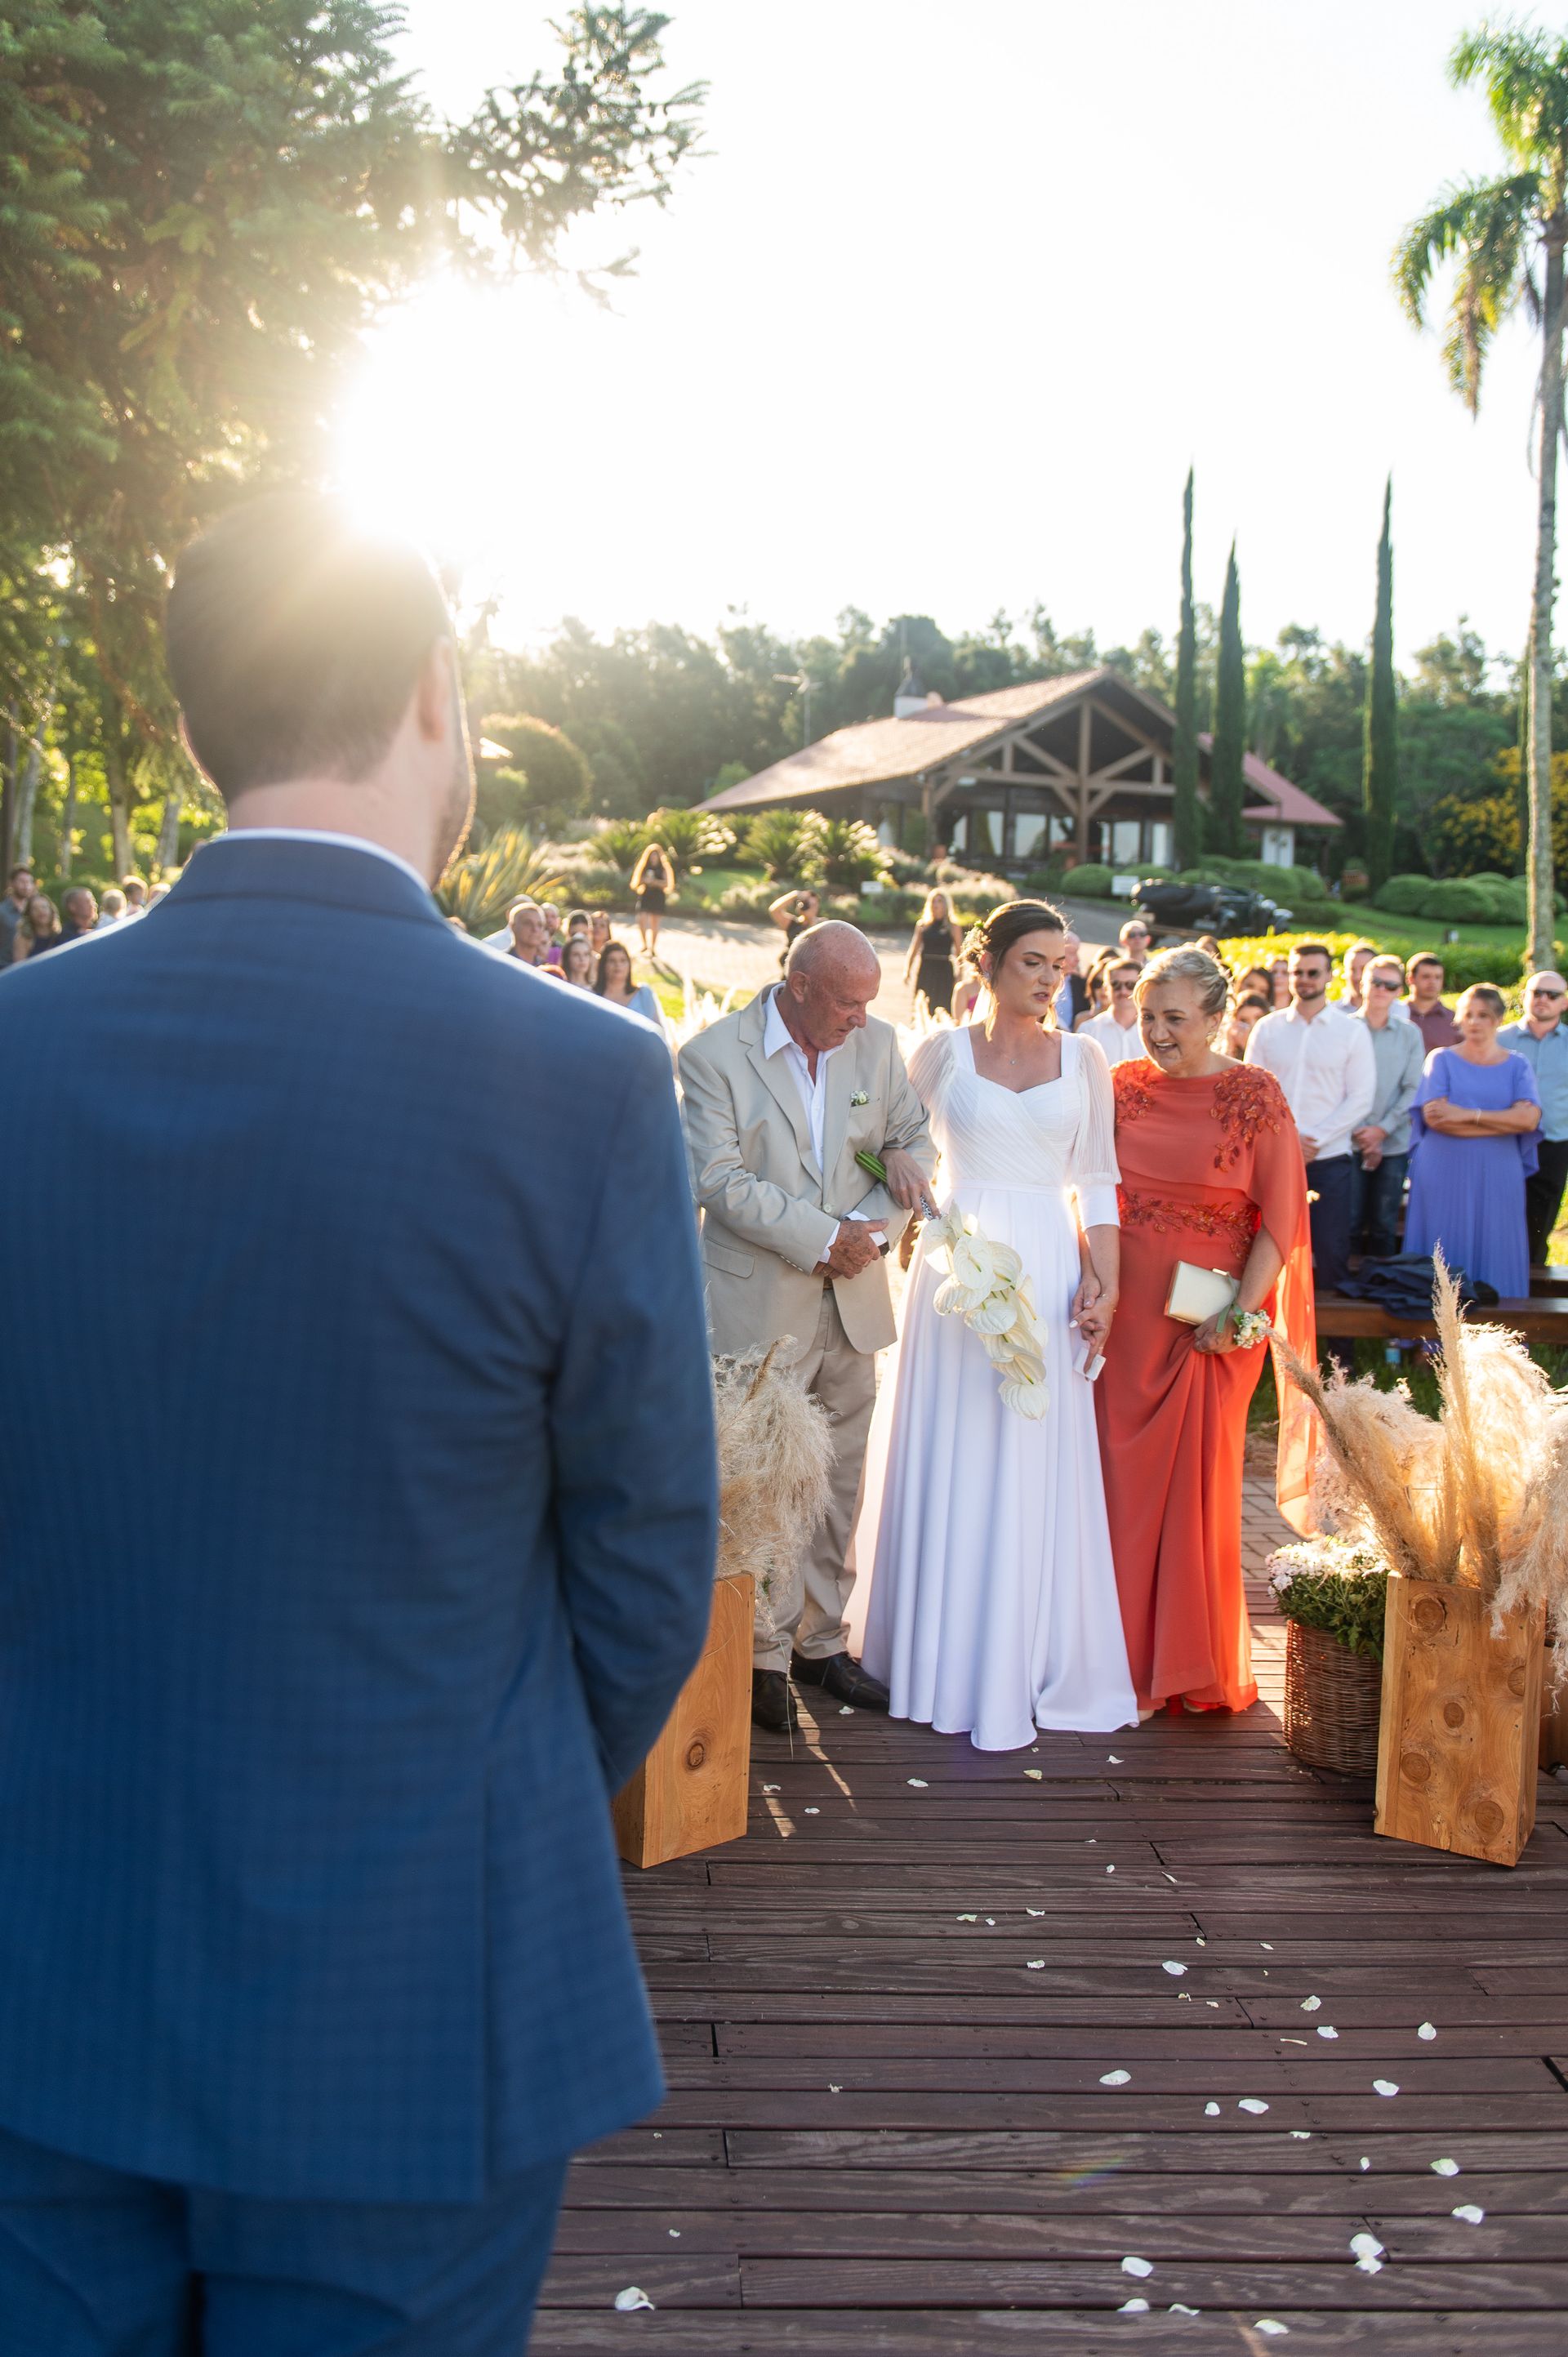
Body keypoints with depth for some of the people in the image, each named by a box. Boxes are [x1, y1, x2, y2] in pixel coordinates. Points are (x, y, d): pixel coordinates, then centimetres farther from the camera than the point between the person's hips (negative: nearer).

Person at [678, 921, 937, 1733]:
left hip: (853, 1299, 5)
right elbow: (719, 1180, -15)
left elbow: (915, 1137, 11)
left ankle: (821, 1642, 24)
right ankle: (765, 1657, 13)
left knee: (838, 1479, 12)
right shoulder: (714, 1055, -10)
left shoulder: (877, 1043, 5)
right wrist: (823, 1237, -18)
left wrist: (876, 1227, -7)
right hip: (759, 1302, -5)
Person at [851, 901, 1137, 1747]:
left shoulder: (1084, 1061, 7)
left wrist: (1102, 1283, -3)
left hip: (1047, 1272, 1)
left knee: (1035, 1469, 3)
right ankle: (940, 1655, 15)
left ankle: (1017, 1667, 14)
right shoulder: (944, 1051, 3)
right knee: (948, 1461, 3)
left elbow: (1097, 1184, 7)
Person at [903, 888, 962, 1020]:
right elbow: (914, 950, 12)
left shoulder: (953, 927, 2)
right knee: (922, 1007, 0)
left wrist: (959, 976, -5)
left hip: (944, 971, -3)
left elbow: (959, 953, 2)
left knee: (942, 1007, -6)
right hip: (925, 970, 3)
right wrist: (907, 970, 2)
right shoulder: (922, 925, 10)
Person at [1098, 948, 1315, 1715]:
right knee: (1122, 1475, 5)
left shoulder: (1255, 1097, -4)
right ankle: (1126, 1652, 19)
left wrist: (1240, 1313, -13)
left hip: (1209, 1325, -3)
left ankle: (1194, 1664, 20)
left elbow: (1280, 1220, -5)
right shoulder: (1122, 1087, 5)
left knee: (1198, 1484, 4)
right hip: (1125, 1313, 3)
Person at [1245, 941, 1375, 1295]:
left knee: (1331, 1252, -1)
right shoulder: (1268, 1029, 9)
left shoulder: (1352, 1031, 4)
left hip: (1329, 1160, -1)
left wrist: (1314, 1139, -10)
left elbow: (1360, 1100, -1)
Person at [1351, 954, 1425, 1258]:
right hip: (1350, 1142, -2)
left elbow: (1414, 1088, 3)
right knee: (1349, 1223, -3)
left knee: (1385, 1225, 5)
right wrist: (1359, 1132, -10)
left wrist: (1383, 1129, -7)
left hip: (1394, 1143, 2)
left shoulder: (1410, 1035, 7)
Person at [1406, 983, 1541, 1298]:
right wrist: (1505, 1122, -10)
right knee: (1445, 1254, -1)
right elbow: (1433, 1117, -10)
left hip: (1497, 1176, 2)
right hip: (1445, 1174, -1)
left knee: (1494, 1252, 1)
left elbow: (1530, 1118, -7)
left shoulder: (1517, 1066, 10)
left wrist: (1468, 1114, -13)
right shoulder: (1442, 1060, 6)